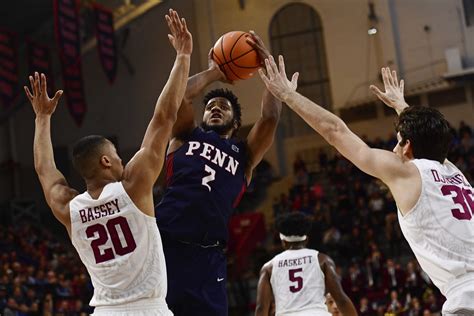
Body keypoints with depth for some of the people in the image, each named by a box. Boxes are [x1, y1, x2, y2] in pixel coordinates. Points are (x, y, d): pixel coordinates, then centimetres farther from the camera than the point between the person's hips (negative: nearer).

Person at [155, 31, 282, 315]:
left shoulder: (245, 154, 20)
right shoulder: (186, 136, 20)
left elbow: (271, 117, 7)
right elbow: (179, 95, 3)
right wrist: (213, 73, 16)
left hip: (206, 256, 1)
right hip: (164, 243, -1)